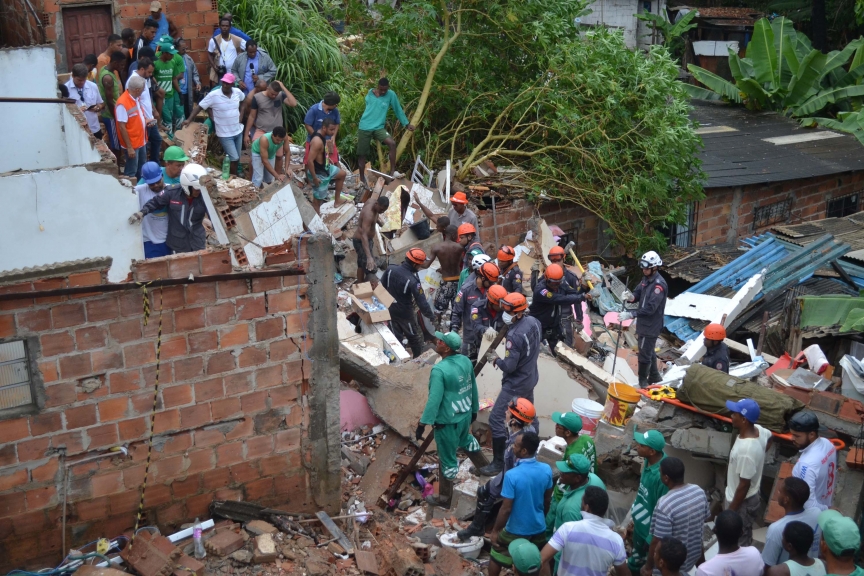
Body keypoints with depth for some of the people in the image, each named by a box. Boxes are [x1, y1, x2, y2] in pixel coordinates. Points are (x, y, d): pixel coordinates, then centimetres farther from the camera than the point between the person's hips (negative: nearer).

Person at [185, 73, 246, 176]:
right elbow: (199, 107, -12)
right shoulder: (213, 95, -17)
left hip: (238, 131, 5)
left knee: (237, 158, 15)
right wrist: (189, 119, -21)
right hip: (225, 134, -5)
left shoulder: (238, 92, -5)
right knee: (234, 158, -6)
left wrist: (241, 115, 6)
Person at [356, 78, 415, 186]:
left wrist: (407, 124, 5)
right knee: (362, 154, 5)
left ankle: (392, 171, -17)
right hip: (364, 127, 1)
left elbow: (398, 110, 3)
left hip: (379, 127, -1)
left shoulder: (391, 95, -5)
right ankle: (362, 179, 20)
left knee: (392, 144, -26)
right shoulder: (370, 93, 2)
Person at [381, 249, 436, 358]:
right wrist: (431, 316, -10)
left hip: (390, 310, 5)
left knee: (396, 337, 20)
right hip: (405, 313, -5)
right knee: (415, 337, 18)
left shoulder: (391, 269, -12)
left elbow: (381, 286, 2)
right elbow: (421, 302, -24)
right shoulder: (412, 281, -30)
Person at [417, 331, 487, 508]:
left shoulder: (439, 370, -28)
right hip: (465, 414, 8)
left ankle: (444, 498, 25)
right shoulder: (465, 361, -5)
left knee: (448, 459, 9)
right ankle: (485, 467, 57)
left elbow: (434, 400, -28)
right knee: (466, 440, 37)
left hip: (447, 421, -7)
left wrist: (423, 423, -22)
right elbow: (473, 388, 7)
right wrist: (474, 409, 21)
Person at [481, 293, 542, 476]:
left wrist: (495, 359, -8)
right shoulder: (533, 322, -5)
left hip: (516, 384, -9)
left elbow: (509, 366, -27)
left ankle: (499, 462, 2)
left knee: (496, 418, -3)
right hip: (530, 378, 9)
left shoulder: (514, 335, -31)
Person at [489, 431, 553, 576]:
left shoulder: (512, 475, -28)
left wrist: (495, 530, -9)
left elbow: (506, 509, -22)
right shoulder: (546, 470, -11)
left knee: (496, 557, 19)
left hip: (516, 530, -4)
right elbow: (548, 500, 3)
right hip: (538, 528, 4)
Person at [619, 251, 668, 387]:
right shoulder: (646, 278, 5)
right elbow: (638, 293, 10)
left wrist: (630, 315, -33)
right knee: (649, 351, 21)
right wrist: (631, 297, -15)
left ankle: (643, 382, 13)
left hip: (651, 326, -9)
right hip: (643, 323, 9)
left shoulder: (659, 284, -24)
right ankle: (654, 377, 37)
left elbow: (650, 308, -29)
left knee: (644, 354, 0)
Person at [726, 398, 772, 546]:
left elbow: (744, 485, -28)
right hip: (751, 497, 9)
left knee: (739, 542, 12)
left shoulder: (746, 451, -37)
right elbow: (769, 437, 16)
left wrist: (731, 510, -18)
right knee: (744, 536, 28)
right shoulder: (758, 430, -11)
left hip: (743, 502, -9)